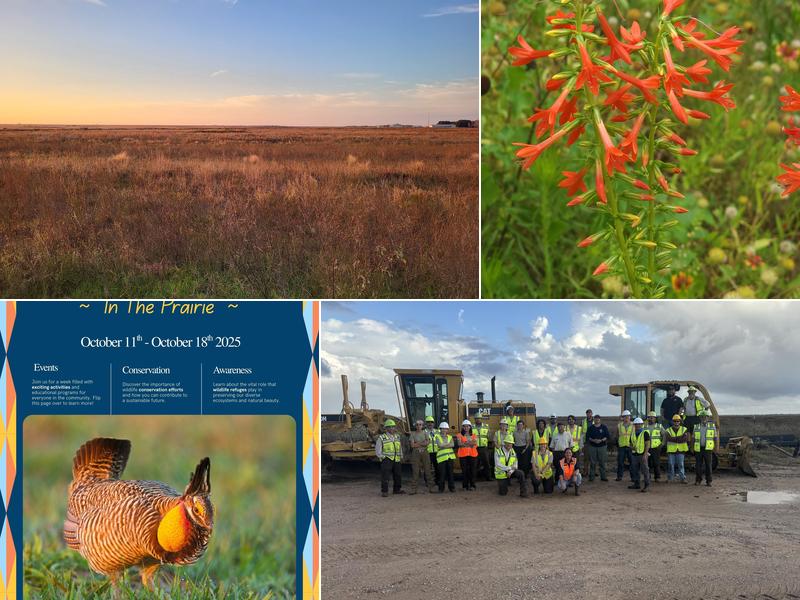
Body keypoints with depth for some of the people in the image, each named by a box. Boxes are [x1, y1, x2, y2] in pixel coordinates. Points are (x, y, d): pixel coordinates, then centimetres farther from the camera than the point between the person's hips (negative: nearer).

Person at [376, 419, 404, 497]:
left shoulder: (397, 437, 14)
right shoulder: (381, 438, -3)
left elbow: (400, 448, 23)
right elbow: (378, 451, 0)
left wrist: (401, 457, 16)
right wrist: (383, 458, -8)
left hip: (397, 460, 5)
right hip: (387, 460, -5)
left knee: (398, 475, 10)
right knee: (385, 476, -9)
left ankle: (397, 489, 24)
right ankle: (384, 491, -3)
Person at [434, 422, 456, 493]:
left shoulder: (450, 437, 15)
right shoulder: (437, 437, 6)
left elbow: (452, 445, -3)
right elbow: (439, 445, -10)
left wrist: (443, 445, -11)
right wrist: (448, 444, -1)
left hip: (450, 456, 3)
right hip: (441, 457, -3)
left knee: (450, 472, 5)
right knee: (442, 473, -5)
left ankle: (451, 487, 13)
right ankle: (441, 488, 2)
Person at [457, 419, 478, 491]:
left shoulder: (474, 435, 13)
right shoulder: (460, 435, 7)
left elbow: (475, 444, -2)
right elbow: (459, 444, -9)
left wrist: (464, 444, -14)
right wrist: (471, 443, -13)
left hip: (473, 455, 2)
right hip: (463, 455, -1)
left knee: (473, 470, -2)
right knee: (464, 470, -3)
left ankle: (472, 485, 6)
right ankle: (465, 486, 4)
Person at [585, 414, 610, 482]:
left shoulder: (604, 427, 5)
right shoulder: (590, 427, 7)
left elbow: (608, 436, 2)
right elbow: (587, 436, 4)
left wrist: (601, 440, -13)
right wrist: (593, 440, -14)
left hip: (602, 446, 0)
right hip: (593, 447, 0)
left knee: (602, 462, 1)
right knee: (592, 463, 0)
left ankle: (603, 476, 7)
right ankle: (591, 477, 5)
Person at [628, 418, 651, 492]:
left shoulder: (645, 433, -5)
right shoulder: (633, 434, 14)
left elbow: (647, 444, -10)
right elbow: (631, 444, 20)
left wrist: (645, 454, -17)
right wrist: (632, 447, -5)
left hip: (642, 454, -6)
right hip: (634, 454, 6)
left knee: (644, 470, -6)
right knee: (635, 470, 10)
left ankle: (647, 484, 0)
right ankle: (636, 484, 18)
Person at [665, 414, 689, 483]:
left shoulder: (684, 429, 6)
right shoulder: (669, 430, 5)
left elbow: (685, 439, -8)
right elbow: (669, 438, -11)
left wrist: (675, 439, -14)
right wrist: (681, 437, -15)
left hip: (680, 450, -1)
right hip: (671, 450, 1)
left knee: (681, 465, 0)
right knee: (670, 465, 4)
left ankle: (683, 478, 4)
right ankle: (670, 478, 12)